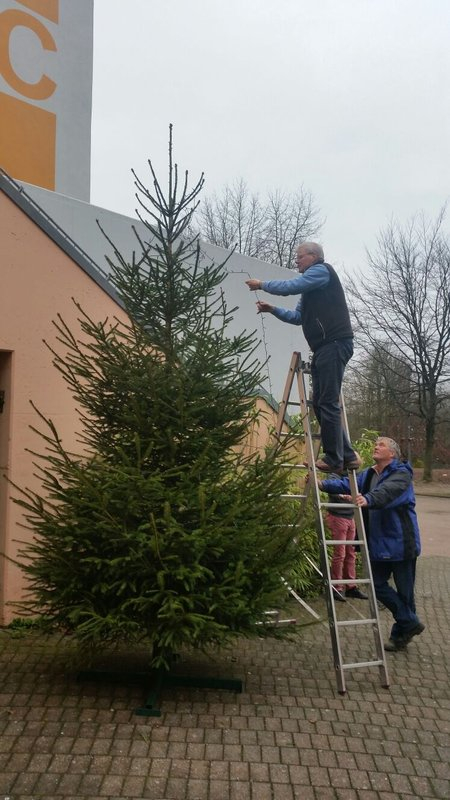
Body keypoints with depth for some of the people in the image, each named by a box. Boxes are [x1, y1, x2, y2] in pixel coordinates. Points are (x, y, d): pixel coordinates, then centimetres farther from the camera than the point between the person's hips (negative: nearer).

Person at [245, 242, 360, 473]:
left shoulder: (322, 270, -1)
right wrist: (273, 310, 13)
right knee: (320, 402, 6)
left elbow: (291, 286, -12)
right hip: (323, 347, 10)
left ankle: (333, 458, -7)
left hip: (334, 344, -10)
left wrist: (262, 285, 1)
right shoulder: (309, 288, 27)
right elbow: (298, 317, 24)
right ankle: (346, 455, 9)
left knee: (328, 402, -11)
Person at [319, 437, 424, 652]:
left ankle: (402, 632, 24)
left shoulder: (401, 474, -13)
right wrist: (323, 484, -22)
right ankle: (410, 624, 26)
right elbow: (348, 484, -5)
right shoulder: (368, 475, 11)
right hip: (378, 542, 7)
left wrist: (367, 499, -54)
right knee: (378, 585, 9)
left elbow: (386, 491, -34)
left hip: (401, 542, -7)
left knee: (404, 590, 5)